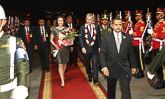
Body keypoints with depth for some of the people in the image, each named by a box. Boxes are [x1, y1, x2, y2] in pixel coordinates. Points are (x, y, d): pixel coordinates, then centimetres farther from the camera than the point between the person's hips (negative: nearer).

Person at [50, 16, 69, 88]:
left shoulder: (66, 29, 6)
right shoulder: (54, 29, 1)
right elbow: (51, 40, 4)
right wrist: (55, 45, -11)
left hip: (65, 47, 3)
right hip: (58, 48, -2)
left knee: (64, 63, 11)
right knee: (60, 64, -7)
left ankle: (62, 76, 35)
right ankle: (62, 81, -2)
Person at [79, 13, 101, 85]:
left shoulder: (97, 27, 5)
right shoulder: (82, 27, 0)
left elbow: (98, 37, 9)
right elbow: (80, 38, -4)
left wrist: (99, 47, 6)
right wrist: (82, 47, -14)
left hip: (94, 49, 0)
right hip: (86, 49, 0)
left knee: (95, 64, -7)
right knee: (87, 64, 13)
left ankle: (95, 80, -5)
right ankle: (89, 77, 31)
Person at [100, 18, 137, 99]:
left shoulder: (127, 37, 5)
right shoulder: (106, 38, -2)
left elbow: (131, 53, 9)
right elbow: (102, 54, -5)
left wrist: (133, 66, 10)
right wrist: (104, 67, -14)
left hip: (124, 68, 1)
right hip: (111, 69, 0)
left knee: (126, 90, -6)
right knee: (111, 89, 16)